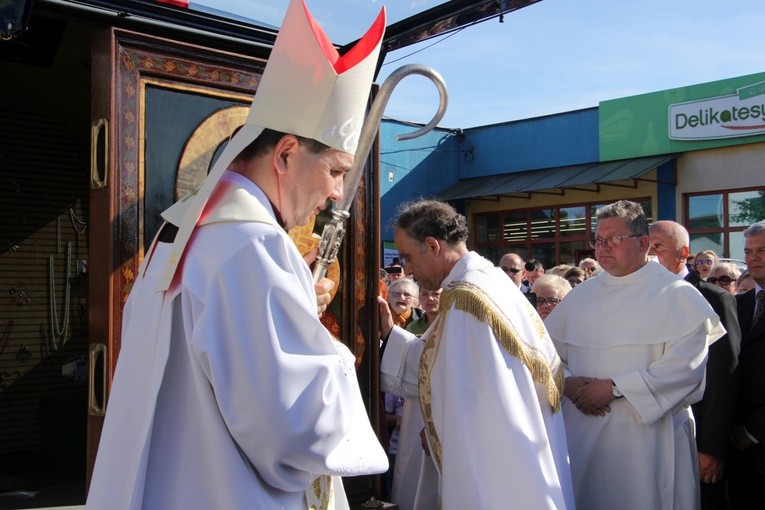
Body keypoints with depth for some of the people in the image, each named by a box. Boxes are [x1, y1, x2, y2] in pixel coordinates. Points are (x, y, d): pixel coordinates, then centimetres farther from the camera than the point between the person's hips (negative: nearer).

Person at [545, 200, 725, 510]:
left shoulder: (676, 295, -3)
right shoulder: (581, 295, 11)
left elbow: (685, 365, -15)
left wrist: (615, 387, -17)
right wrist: (568, 383, -10)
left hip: (647, 438, -4)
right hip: (581, 435, 4)